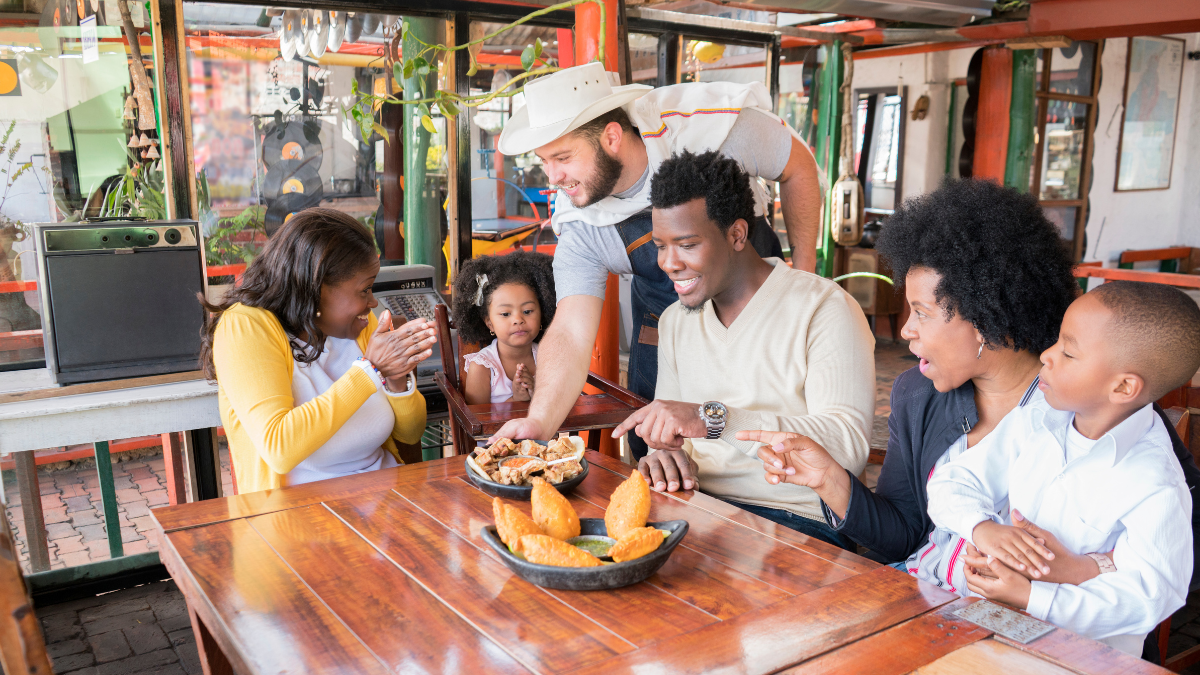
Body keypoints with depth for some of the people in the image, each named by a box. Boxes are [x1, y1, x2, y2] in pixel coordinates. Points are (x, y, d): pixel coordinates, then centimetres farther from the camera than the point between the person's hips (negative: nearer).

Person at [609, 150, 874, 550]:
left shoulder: (825, 310, -9)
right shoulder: (675, 321, 13)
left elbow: (849, 446, -21)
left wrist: (714, 419, -30)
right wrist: (664, 453, -9)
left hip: (800, 523, -6)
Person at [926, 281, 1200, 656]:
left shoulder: (1154, 490, -17)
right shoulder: (1032, 423, 0)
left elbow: (1145, 598, -18)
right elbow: (955, 481, 2)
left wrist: (1030, 597, -25)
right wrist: (982, 528, -20)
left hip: (1086, 649, -5)